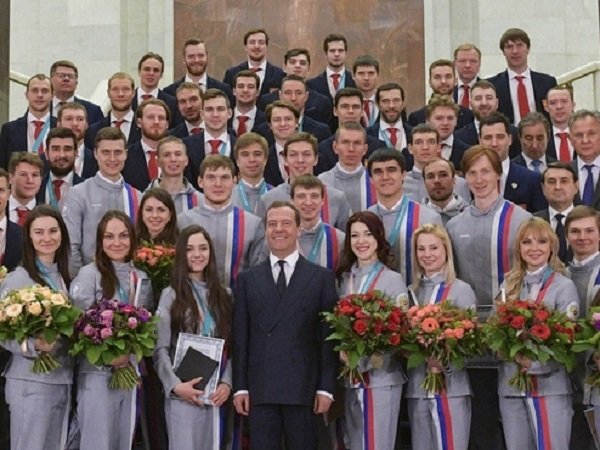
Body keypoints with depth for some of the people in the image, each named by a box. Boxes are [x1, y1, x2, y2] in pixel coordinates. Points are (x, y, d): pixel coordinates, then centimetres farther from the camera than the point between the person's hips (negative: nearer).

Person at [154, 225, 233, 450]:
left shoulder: (223, 296, 11)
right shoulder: (171, 295, 3)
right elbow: (160, 349, -3)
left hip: (215, 394, 3)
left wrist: (226, 383, -4)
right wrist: (176, 385, -15)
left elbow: (230, 346, 9)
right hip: (182, 394, -3)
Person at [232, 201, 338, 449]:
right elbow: (240, 337, 7)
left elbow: (329, 337, 2)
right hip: (260, 390, 1)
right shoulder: (247, 279, 10)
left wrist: (326, 388, -4)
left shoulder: (321, 277, 5)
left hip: (303, 389, -1)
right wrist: (240, 387, 1)